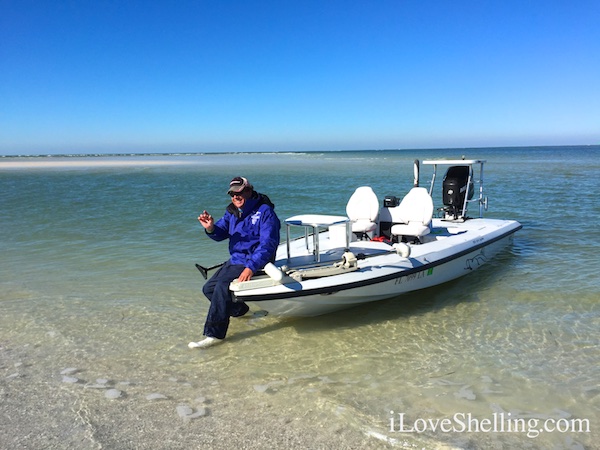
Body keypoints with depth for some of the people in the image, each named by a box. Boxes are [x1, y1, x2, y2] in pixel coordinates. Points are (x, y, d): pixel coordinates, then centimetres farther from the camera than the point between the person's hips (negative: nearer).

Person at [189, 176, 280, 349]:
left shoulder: (265, 212, -14)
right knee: (209, 288, 13)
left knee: (222, 286, -28)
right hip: (234, 260, 9)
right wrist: (211, 228, -19)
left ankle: (214, 334, -24)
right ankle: (240, 310, 32)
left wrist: (251, 268, -31)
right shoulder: (232, 212, 10)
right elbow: (220, 234, 6)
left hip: (254, 262, -9)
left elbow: (268, 244, -22)